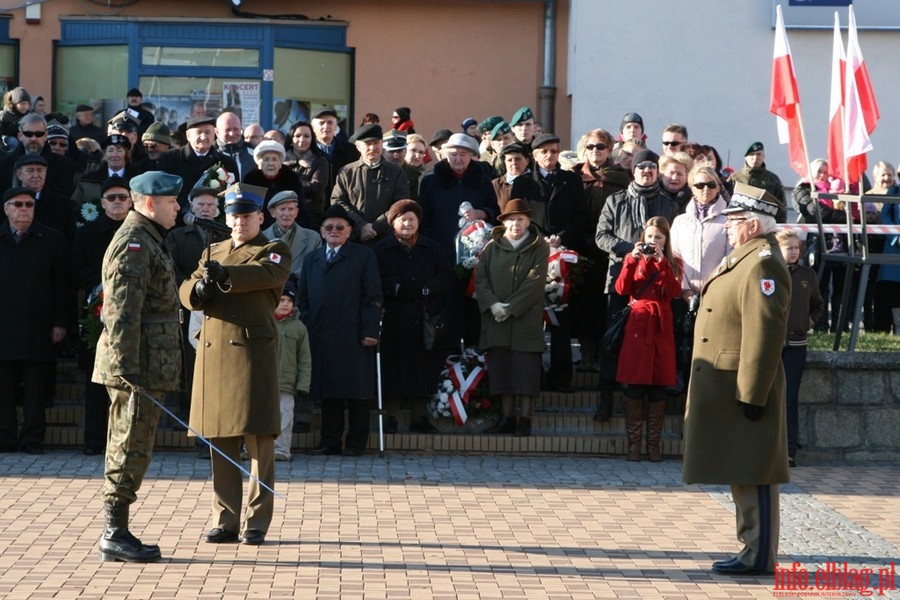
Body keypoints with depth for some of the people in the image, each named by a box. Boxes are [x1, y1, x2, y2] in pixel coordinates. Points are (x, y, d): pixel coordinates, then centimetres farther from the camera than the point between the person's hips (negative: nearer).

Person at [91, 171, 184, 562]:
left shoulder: (149, 240, 20)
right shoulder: (133, 242, -14)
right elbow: (123, 311, -21)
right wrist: (127, 367, -26)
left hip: (141, 367, 10)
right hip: (138, 364, -10)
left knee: (127, 451, 12)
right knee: (131, 449, -7)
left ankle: (116, 534, 18)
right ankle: (115, 536, -3)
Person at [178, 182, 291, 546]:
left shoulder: (275, 252, 5)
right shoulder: (213, 253, 21)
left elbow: (264, 274, -18)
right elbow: (186, 291, 10)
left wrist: (225, 275, -35)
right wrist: (199, 288, -14)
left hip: (253, 351, -5)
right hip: (213, 352, 5)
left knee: (259, 440, -6)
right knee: (220, 441, 6)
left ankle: (256, 523, -1)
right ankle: (225, 521, 12)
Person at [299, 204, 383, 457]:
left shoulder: (364, 256, 8)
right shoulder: (311, 259, 21)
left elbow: (373, 296, 0)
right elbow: (303, 298, 18)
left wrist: (370, 330, -9)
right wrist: (306, 327, 3)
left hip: (353, 337, -4)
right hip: (321, 337, 4)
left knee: (357, 389, -2)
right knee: (327, 390, 5)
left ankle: (357, 442, 3)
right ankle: (330, 441, 10)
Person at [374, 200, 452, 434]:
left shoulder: (431, 249, 12)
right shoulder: (382, 249, 2)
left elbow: (446, 276, 4)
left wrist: (425, 288, -12)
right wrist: (397, 288, -20)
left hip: (426, 320, 3)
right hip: (393, 320, -3)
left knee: (424, 368, 5)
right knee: (393, 367, -2)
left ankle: (420, 417, 14)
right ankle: (392, 418, 6)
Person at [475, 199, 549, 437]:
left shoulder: (539, 248, 1)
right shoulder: (492, 247, 10)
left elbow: (534, 283, -8)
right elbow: (481, 278, 4)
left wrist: (510, 308, -14)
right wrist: (493, 305, -12)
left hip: (526, 319, -3)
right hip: (496, 319, 3)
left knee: (526, 370, -3)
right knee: (501, 369, 5)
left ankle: (525, 419, 1)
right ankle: (506, 418, 12)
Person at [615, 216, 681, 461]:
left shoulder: (672, 265, 10)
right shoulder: (633, 260, 9)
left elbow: (673, 291, -9)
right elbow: (621, 289, -7)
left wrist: (662, 262, -15)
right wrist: (632, 260, -17)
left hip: (661, 328, 1)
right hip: (637, 325, -1)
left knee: (658, 388, 2)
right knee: (634, 387, -3)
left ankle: (654, 444, 8)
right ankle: (633, 443, 3)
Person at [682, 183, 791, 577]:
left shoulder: (761, 266, -18)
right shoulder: (743, 259, 15)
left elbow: (764, 334, -23)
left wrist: (752, 394, -23)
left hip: (743, 391, -10)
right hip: (726, 390, 10)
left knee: (753, 477, -4)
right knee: (741, 474, 15)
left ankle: (760, 557, 3)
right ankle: (752, 549, 22)